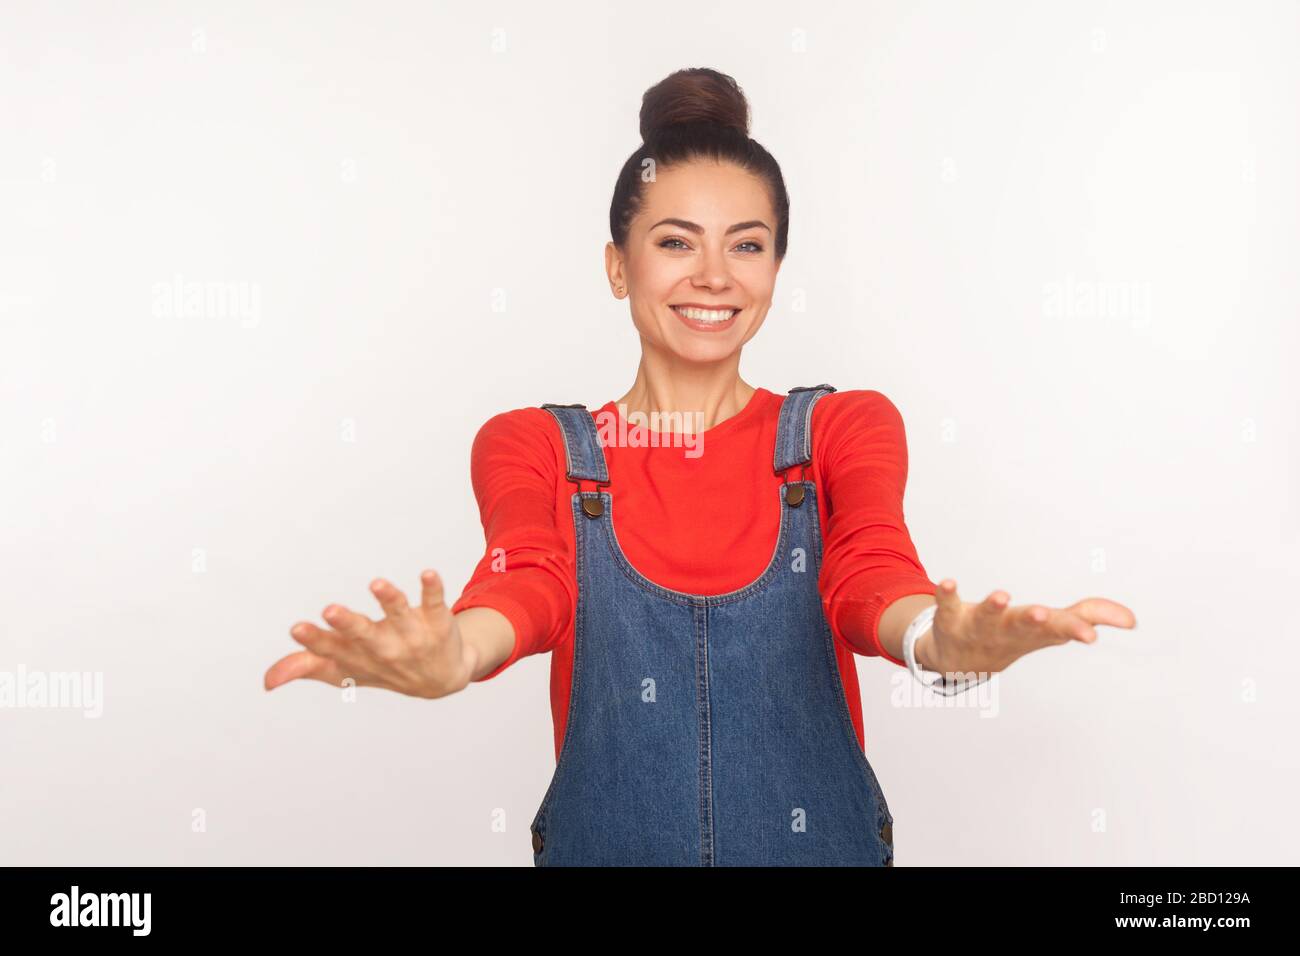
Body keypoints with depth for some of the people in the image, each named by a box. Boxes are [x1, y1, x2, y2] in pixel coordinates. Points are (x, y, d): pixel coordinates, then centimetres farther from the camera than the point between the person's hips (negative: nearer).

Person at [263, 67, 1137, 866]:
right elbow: (529, 584, -18)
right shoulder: (533, 446, -1)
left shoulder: (846, 429, 1)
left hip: (822, 839, 1)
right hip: (606, 840, 0)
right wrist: (454, 653, -40)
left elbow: (872, 575, -16)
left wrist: (943, 640, -38)